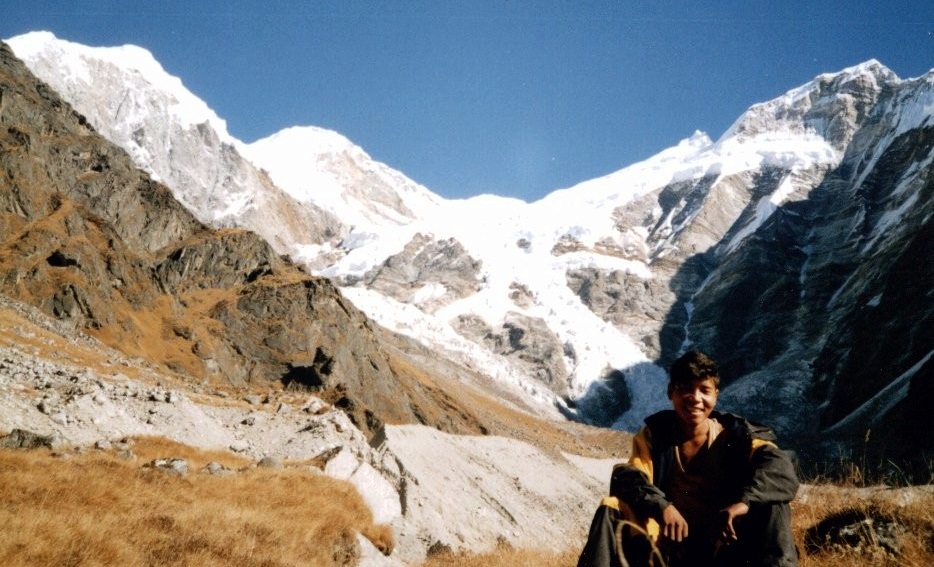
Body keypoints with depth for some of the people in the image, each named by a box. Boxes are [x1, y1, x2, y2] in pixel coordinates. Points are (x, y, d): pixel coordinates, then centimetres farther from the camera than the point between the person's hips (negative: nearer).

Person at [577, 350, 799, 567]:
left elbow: (780, 467, -19)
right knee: (610, 511, -22)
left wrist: (745, 500, -39)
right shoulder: (654, 434, 1)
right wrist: (661, 506, -35)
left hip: (723, 549, -1)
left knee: (771, 507, -23)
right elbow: (627, 477, -14)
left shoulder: (735, 435, -4)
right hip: (668, 545, 1)